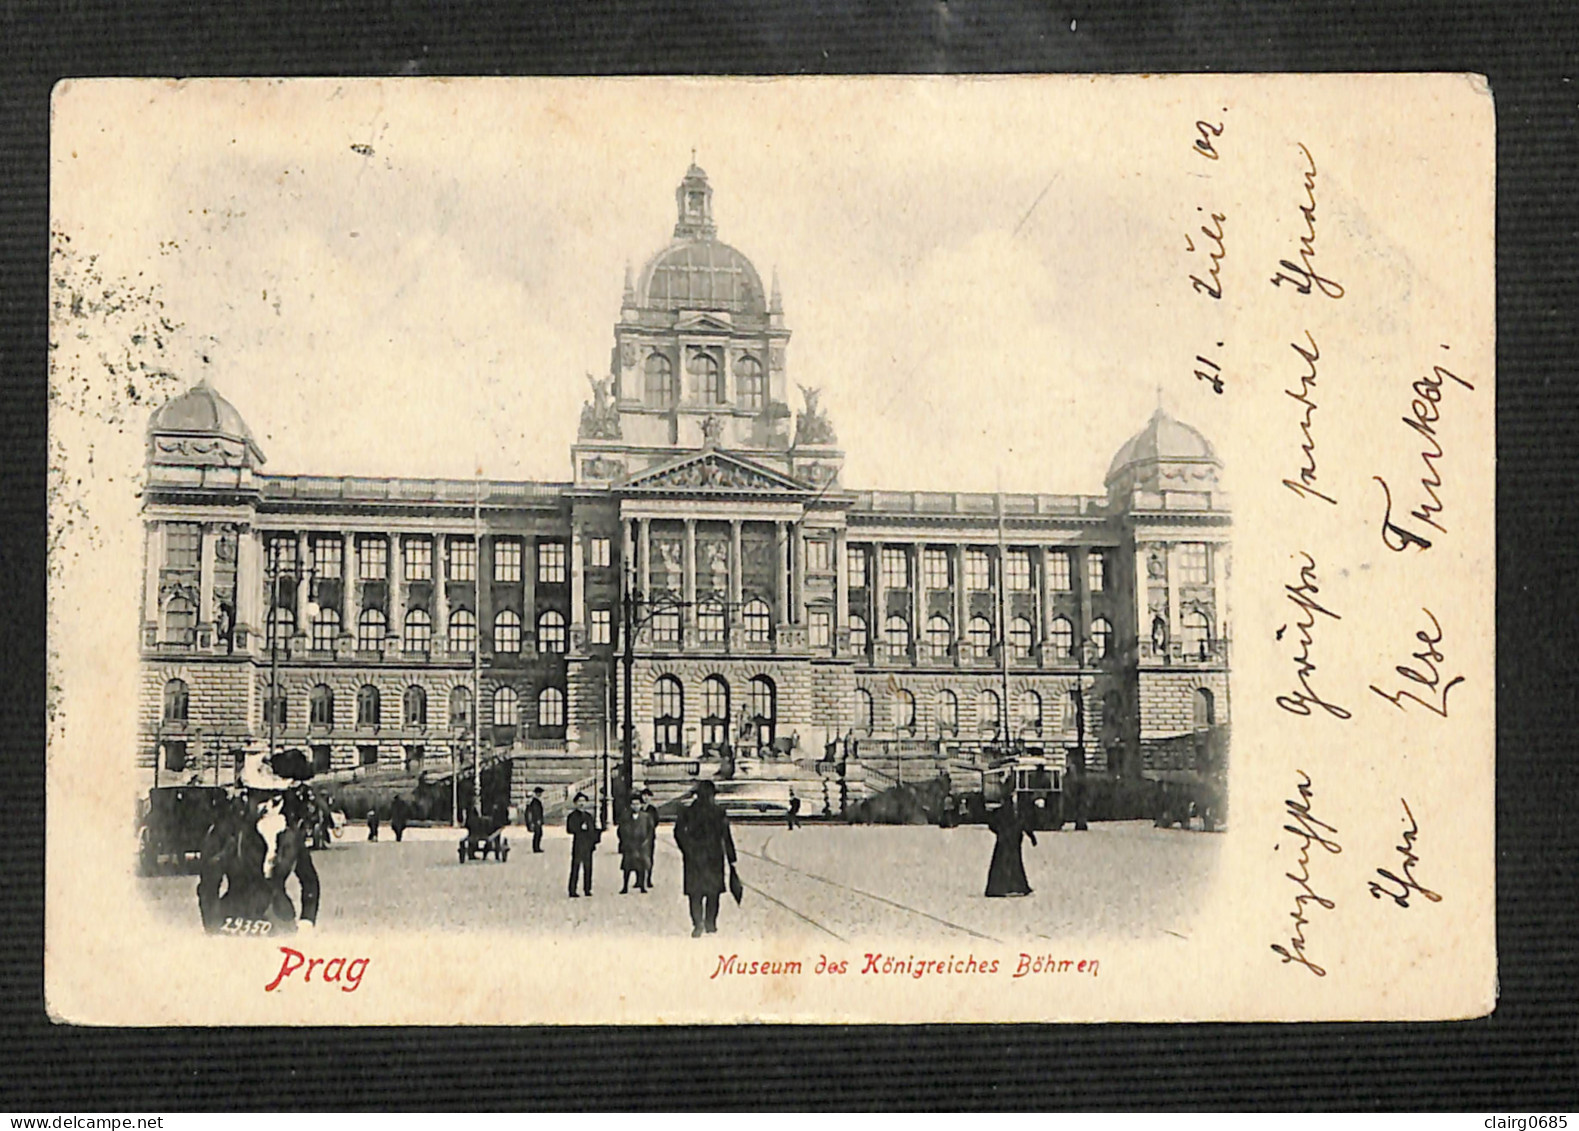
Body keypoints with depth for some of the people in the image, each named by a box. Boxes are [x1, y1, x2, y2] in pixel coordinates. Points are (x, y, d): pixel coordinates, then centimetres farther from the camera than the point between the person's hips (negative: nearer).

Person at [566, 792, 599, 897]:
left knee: (588, 868, 6)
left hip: (588, 846, 6)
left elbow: (593, 829, 20)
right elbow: (569, 829, -11)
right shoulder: (572, 816, -1)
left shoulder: (588, 816, 18)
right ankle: (572, 891, -5)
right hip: (578, 845, -6)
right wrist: (580, 828, -17)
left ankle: (587, 889, 11)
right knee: (575, 868, -6)